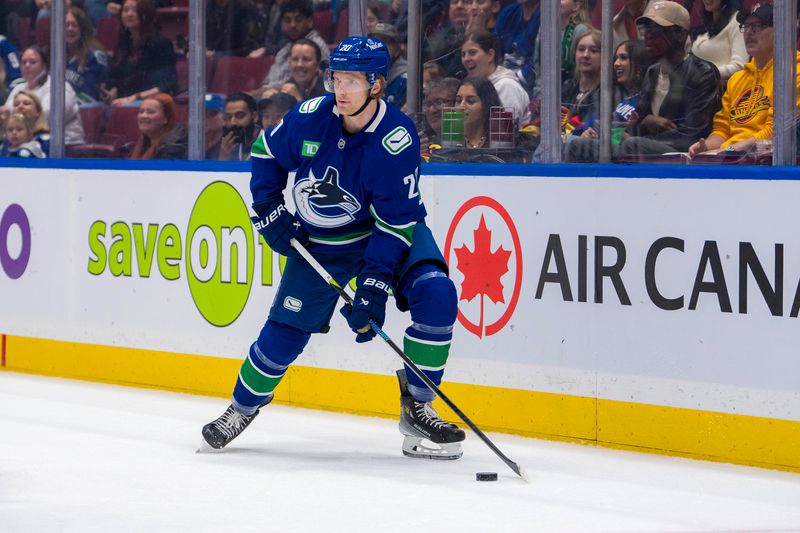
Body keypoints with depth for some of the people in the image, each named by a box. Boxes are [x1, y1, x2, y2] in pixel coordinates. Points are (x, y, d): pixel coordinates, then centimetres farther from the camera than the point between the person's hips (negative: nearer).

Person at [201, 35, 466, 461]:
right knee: (286, 330, 2)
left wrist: (374, 287, -31)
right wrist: (269, 211, -3)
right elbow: (267, 154, 4)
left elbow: (396, 222, -26)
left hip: (391, 230, -2)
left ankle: (416, 409, -13)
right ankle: (243, 408, 29)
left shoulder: (397, 139, -27)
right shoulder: (309, 117, -18)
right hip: (318, 240, 2)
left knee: (436, 294, -25)